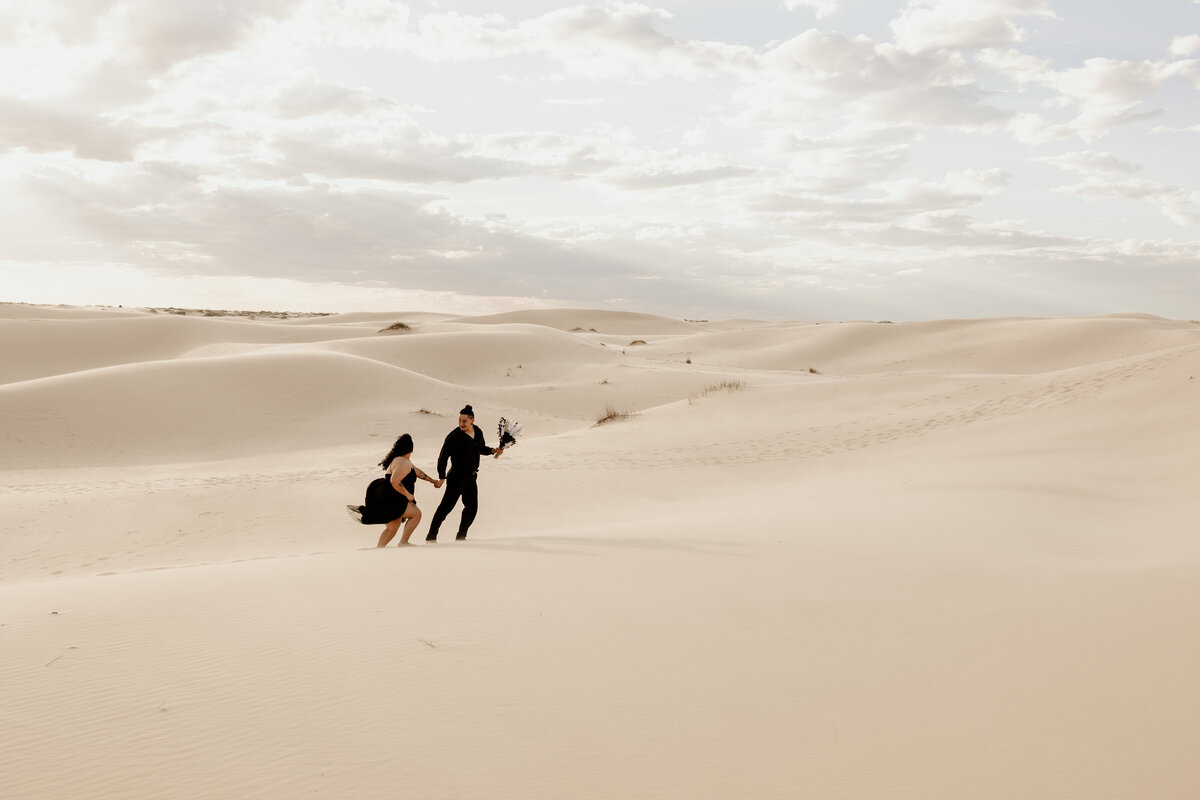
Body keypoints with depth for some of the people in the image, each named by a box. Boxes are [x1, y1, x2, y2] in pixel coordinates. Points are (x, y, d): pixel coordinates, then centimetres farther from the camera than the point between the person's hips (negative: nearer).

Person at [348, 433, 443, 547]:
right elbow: (394, 481, -29)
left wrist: (432, 481, 41)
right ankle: (403, 542, -10)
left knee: (392, 529, 14)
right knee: (416, 513, -7)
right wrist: (408, 495, -20)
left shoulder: (405, 461, 17)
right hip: (388, 500, -11)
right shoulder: (403, 463, -18)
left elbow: (417, 472, 33)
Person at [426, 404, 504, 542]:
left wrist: (493, 451, 3)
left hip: (471, 478, 7)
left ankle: (461, 536, 25)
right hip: (457, 477, -7)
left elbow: (481, 448, 23)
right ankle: (431, 536, -6)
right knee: (446, 506, -11)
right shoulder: (454, 436, -15)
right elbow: (443, 457, -13)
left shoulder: (478, 432, 4)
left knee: (472, 508, 12)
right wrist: (441, 477, -15)